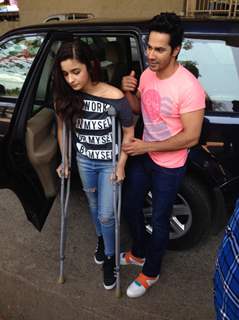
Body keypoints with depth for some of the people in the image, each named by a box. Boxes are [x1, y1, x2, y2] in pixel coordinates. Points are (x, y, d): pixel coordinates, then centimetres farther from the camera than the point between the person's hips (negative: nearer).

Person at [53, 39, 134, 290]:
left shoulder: (115, 98, -27)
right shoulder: (66, 96, -15)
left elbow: (129, 132, -13)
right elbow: (62, 128, 1)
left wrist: (120, 166, -13)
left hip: (110, 164, -3)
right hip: (84, 161, 4)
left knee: (106, 215, 5)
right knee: (94, 205, 24)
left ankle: (109, 257, 33)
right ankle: (101, 239, 53)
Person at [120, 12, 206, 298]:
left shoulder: (189, 87, -25)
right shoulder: (147, 74, -3)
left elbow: (191, 137, -23)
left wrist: (147, 146, -23)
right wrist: (128, 92, -11)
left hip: (169, 166, -7)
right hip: (143, 155, 7)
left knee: (159, 220, 10)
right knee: (130, 206, 19)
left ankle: (150, 272, 35)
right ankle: (139, 253, 47)